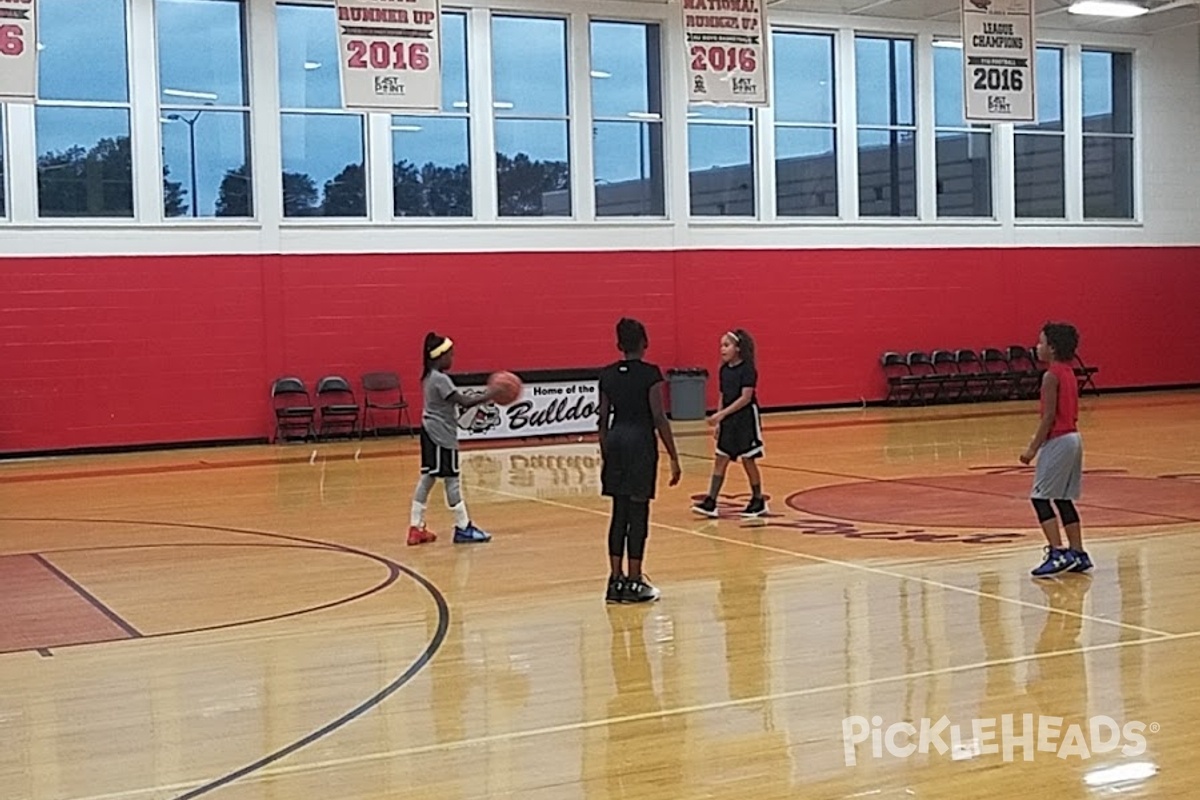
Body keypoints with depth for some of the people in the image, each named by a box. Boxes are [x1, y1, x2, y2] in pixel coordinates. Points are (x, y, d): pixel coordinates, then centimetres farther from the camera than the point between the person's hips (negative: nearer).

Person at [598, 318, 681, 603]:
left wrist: (605, 455, 16)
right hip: (641, 442, -5)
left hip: (615, 441, 5)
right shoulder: (650, 374, -9)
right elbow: (659, 418, -11)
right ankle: (634, 582, 4)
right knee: (638, 513, 0)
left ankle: (616, 580, 12)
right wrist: (673, 457, -7)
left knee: (619, 513, 10)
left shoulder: (607, 374, 6)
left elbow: (603, 419, 8)